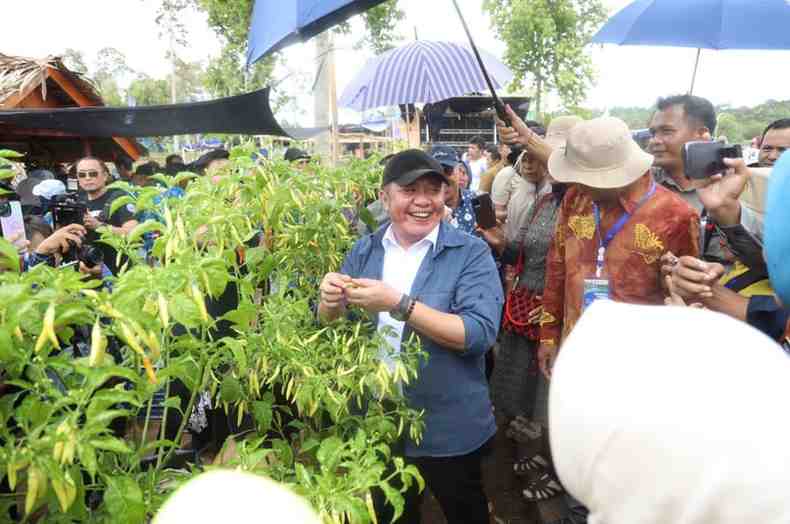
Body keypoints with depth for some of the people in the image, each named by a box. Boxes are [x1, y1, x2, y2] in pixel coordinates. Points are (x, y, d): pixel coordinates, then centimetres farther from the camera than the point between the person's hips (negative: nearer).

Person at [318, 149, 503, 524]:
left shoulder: (471, 253, -13)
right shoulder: (364, 250, -1)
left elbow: (479, 334, -24)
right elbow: (330, 328, 4)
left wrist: (398, 304, -32)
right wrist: (331, 302, -20)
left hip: (448, 429, -3)